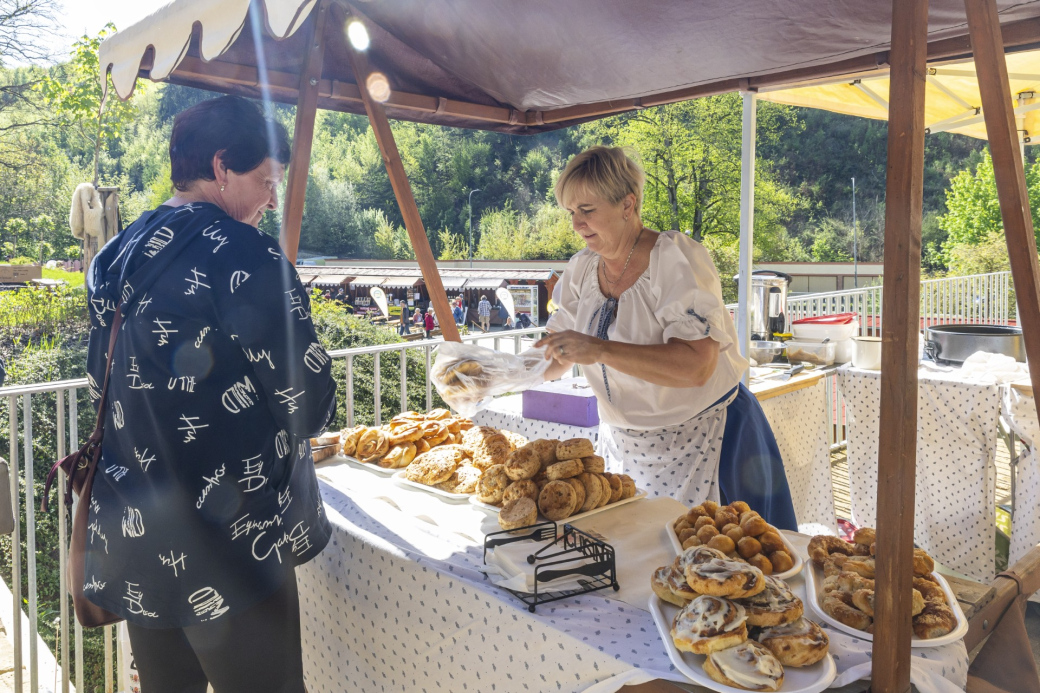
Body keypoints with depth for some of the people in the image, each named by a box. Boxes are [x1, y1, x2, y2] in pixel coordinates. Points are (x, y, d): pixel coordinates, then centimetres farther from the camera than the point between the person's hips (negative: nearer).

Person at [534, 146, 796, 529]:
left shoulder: (677, 259, -18)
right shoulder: (582, 269, 2)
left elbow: (696, 366, -30)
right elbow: (557, 359, 7)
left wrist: (599, 350, -35)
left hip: (698, 439, -5)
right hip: (624, 444, 6)